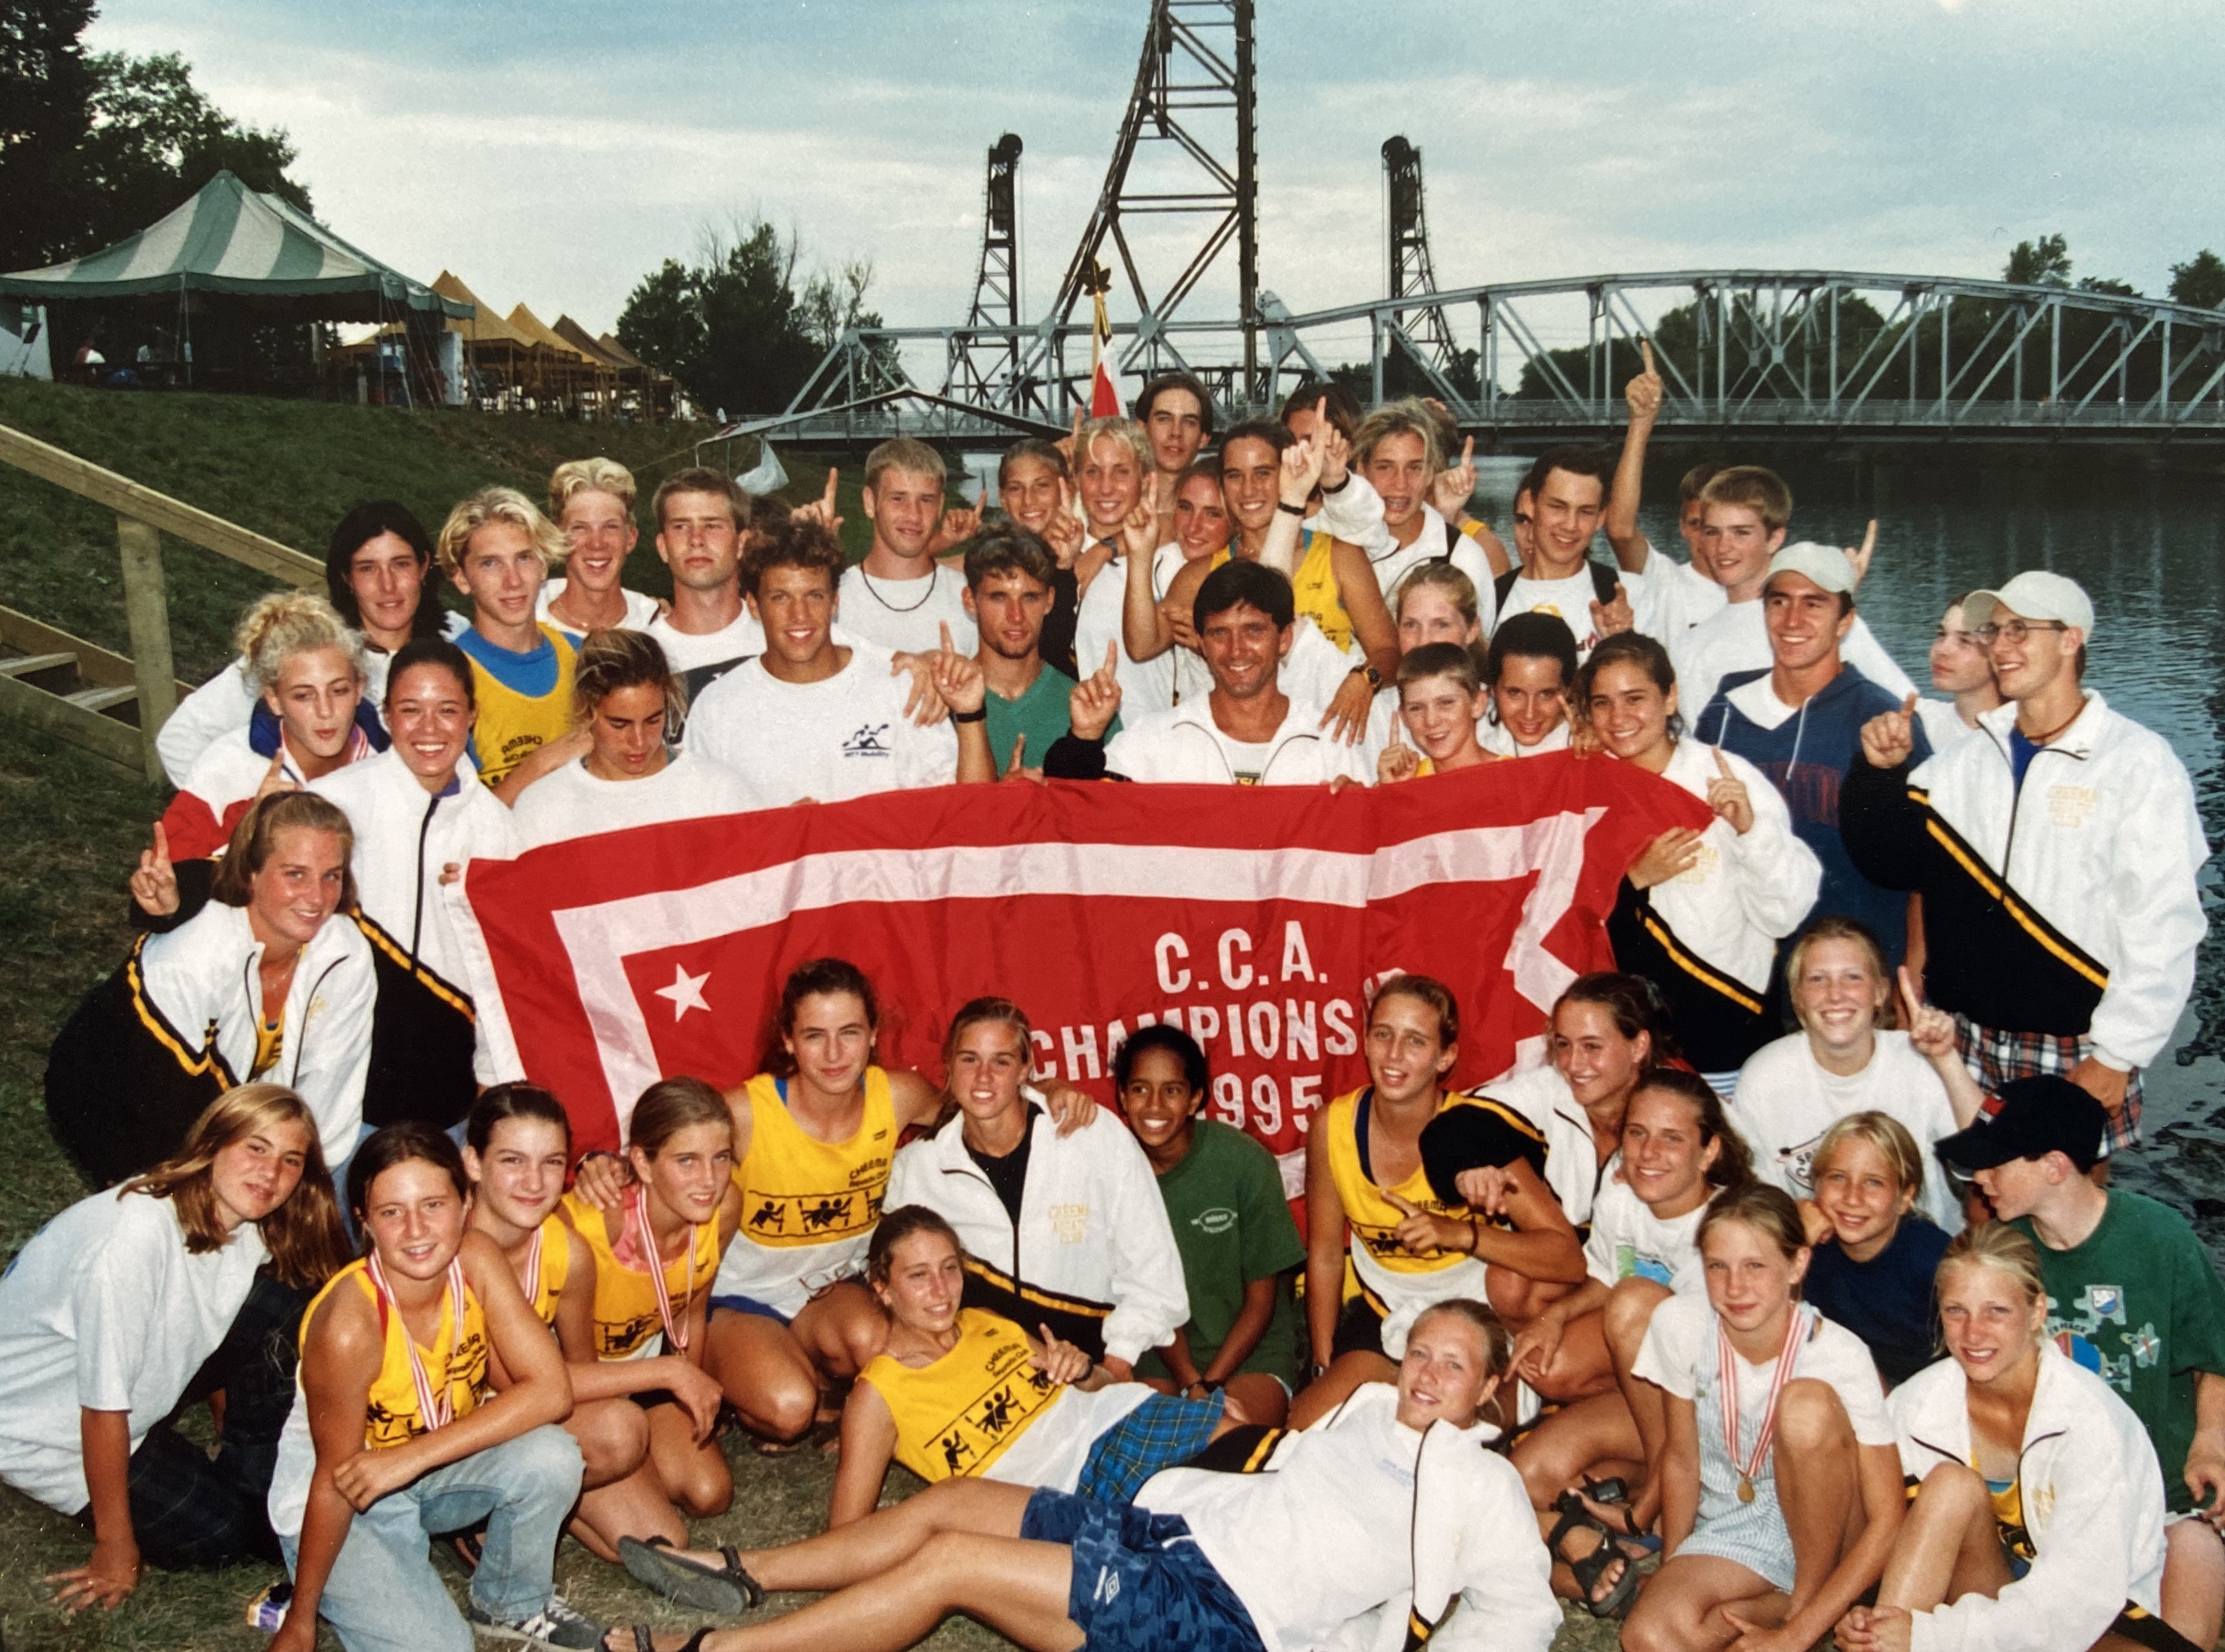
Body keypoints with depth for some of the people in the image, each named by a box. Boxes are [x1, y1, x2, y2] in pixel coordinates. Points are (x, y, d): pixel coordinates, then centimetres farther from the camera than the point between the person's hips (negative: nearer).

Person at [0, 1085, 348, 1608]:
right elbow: (104, 1408, -27)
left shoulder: (249, 1224, -12)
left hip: (147, 1384, 7)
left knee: (282, 1298, -13)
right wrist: (115, 1547, -18)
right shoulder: (136, 1236, -35)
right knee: (224, 1533, -16)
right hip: (44, 1423, -7)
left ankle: (255, 1477, 1)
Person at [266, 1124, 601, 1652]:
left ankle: (512, 1603, 3)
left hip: (433, 1472, 5)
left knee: (551, 1457, -24)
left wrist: (412, 1457, -31)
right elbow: (335, 1483, -22)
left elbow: (550, 1391, -24)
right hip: (345, 1507, -5)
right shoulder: (350, 1326, -32)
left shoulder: (476, 1261, -19)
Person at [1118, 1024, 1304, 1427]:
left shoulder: (1244, 1162, -14)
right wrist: (1191, 1385, -13)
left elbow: (1261, 1300, -6)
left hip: (1252, 1350, -2)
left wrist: (1209, 1387, -13)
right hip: (1160, 1354, 2)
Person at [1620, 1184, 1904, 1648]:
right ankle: (1789, 1602, -2)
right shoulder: (1680, 1326, -14)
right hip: (1733, 1531, 2)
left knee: (1807, 1403, -32)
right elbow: (1681, 1459, 1)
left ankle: (1809, 1599, -10)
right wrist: (1670, 1575, 2)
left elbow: (1887, 1521, -21)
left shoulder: (1839, 1356, -22)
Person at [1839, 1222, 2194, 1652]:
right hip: (1990, 1594, 3)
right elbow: (1885, 1534, -6)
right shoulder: (1916, 1405, -9)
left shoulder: (2088, 1418, -22)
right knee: (1952, 1484, -24)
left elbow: (2081, 1592, -27)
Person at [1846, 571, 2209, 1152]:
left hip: (2078, 1054, -4)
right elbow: (1890, 858, 10)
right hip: (1968, 1042, 4)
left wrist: (2117, 1056, -11)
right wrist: (1882, 772, -5)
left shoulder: (2140, 764, -6)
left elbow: (2164, 927, -9)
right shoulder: (1972, 759, 10)